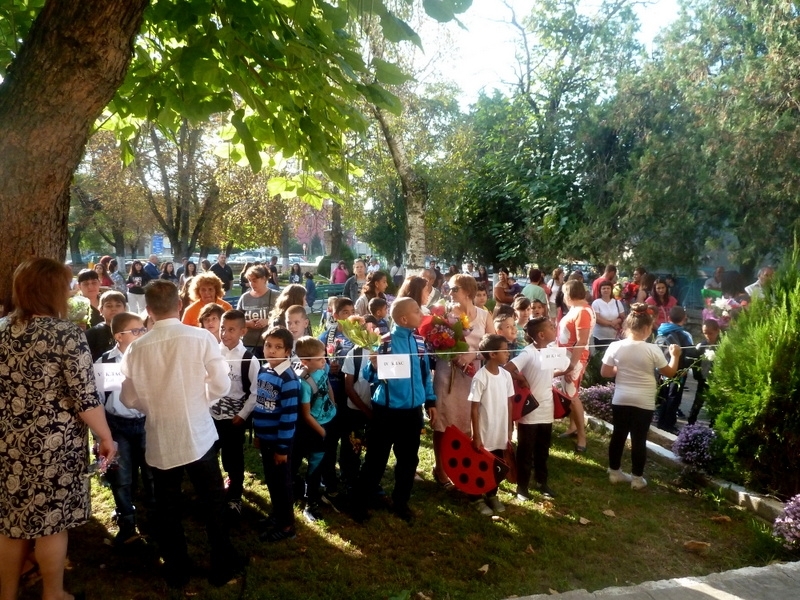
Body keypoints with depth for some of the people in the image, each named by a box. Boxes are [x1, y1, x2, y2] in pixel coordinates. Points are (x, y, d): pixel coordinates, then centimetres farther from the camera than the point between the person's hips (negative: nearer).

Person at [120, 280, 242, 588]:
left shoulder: (136, 347, -8)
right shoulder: (202, 337, -13)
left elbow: (130, 398, 0)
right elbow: (221, 385, -11)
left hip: (159, 439, 1)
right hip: (198, 434, -1)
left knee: (167, 508, 16)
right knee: (213, 504, 14)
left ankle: (176, 572, 30)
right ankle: (222, 567, 26)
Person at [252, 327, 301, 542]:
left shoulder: (288, 379, -21)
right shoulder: (263, 370, 2)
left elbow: (289, 415, -20)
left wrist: (282, 447, -18)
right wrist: (258, 433, 15)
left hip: (280, 440, -7)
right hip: (265, 438, 7)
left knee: (281, 481, 6)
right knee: (270, 480, 20)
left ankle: (286, 526, 20)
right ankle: (277, 514, 39)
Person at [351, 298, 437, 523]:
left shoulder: (420, 342, 2)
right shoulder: (383, 341, -13)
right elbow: (366, 375, -12)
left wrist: (430, 401, 12)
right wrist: (374, 365, -33)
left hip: (412, 411, 5)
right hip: (386, 411, -5)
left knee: (408, 460, 16)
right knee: (375, 461, 6)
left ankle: (400, 503, 33)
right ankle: (360, 506, 21)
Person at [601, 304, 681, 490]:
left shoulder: (616, 347, -6)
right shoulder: (652, 350, -12)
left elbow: (605, 372, -1)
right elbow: (670, 372, 0)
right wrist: (675, 355, 15)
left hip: (620, 400, 3)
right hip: (644, 402, -3)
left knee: (618, 435, 14)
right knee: (639, 439, 7)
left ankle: (614, 472, 26)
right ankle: (637, 478, 17)